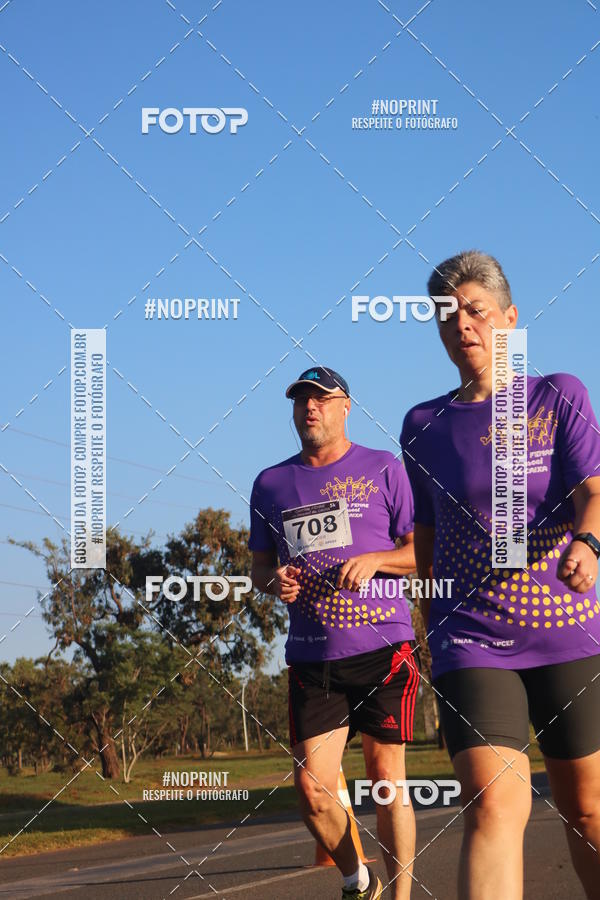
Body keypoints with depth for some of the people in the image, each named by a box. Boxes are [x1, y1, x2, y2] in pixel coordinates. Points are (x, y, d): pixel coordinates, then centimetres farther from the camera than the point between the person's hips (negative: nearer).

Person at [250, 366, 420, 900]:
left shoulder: (383, 470, 4)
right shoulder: (271, 484, 14)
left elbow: (423, 551, 3)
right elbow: (260, 565, 20)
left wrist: (373, 560, -15)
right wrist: (274, 581, -3)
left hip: (384, 647, -3)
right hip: (312, 656, 3)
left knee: (386, 776, -1)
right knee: (311, 787, -4)